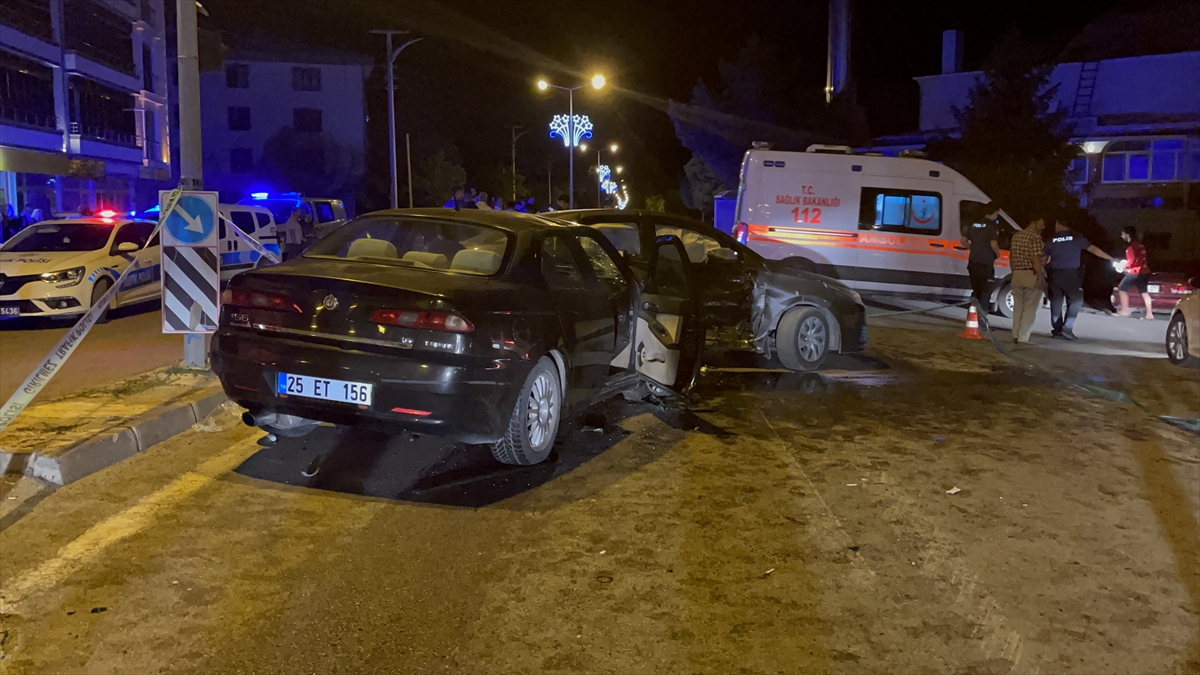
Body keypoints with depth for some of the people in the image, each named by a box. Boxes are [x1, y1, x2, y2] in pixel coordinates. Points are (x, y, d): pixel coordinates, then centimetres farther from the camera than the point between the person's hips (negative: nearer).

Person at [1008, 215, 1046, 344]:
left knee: (1018, 307, 14)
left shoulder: (1016, 236, 13)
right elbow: (1036, 259, -19)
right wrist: (1040, 278, -18)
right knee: (1030, 308, -2)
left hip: (1017, 275, 7)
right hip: (1031, 275, -7)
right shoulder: (1035, 236, -11)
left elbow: (1011, 256, 19)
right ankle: (1023, 338, -4)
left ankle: (1016, 335, 15)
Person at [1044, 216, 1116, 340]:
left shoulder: (1051, 239, 5)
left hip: (1054, 275, 2)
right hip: (1070, 274, -2)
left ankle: (1057, 330, 9)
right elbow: (1093, 249, 1)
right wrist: (1111, 258, 7)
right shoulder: (1076, 237, 2)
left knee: (1056, 303, 9)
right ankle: (1067, 328, -3)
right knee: (1075, 301, 9)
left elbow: (1044, 258, 4)